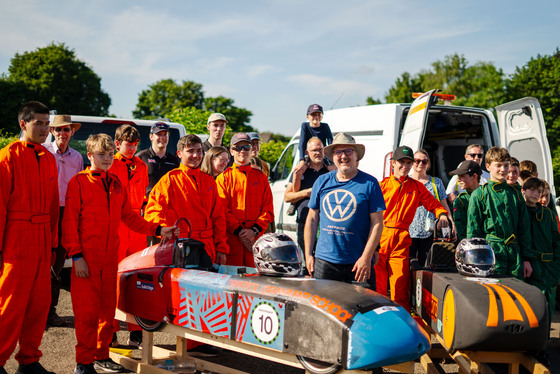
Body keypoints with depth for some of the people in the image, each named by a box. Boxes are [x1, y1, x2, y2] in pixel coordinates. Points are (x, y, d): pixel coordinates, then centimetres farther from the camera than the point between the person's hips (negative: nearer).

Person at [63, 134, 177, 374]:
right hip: (87, 257, -5)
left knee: (108, 307, 9)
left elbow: (128, 216, 17)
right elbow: (70, 221, -6)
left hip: (110, 256, 5)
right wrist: (76, 256, -12)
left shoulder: (116, 183, 14)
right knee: (87, 310, -4)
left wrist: (157, 230, 8)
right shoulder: (79, 182, -2)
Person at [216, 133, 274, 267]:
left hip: (256, 237, 2)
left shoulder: (261, 177, 14)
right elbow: (222, 209, -1)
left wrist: (255, 230, -5)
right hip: (231, 237, -2)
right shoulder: (224, 177, 7)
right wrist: (239, 231, -10)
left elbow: (268, 209, 9)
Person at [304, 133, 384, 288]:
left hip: (358, 263, -3)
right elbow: (312, 219, 13)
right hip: (324, 261, 3)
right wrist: (308, 254, 9)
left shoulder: (369, 183, -2)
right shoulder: (321, 182, 8)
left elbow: (377, 223, -4)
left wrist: (366, 257, -10)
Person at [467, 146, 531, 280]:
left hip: (515, 254, 4)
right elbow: (472, 230, -1)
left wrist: (526, 258, 11)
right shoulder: (479, 194, 0)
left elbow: (524, 228, 16)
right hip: (491, 253, -4)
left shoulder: (515, 194, 13)